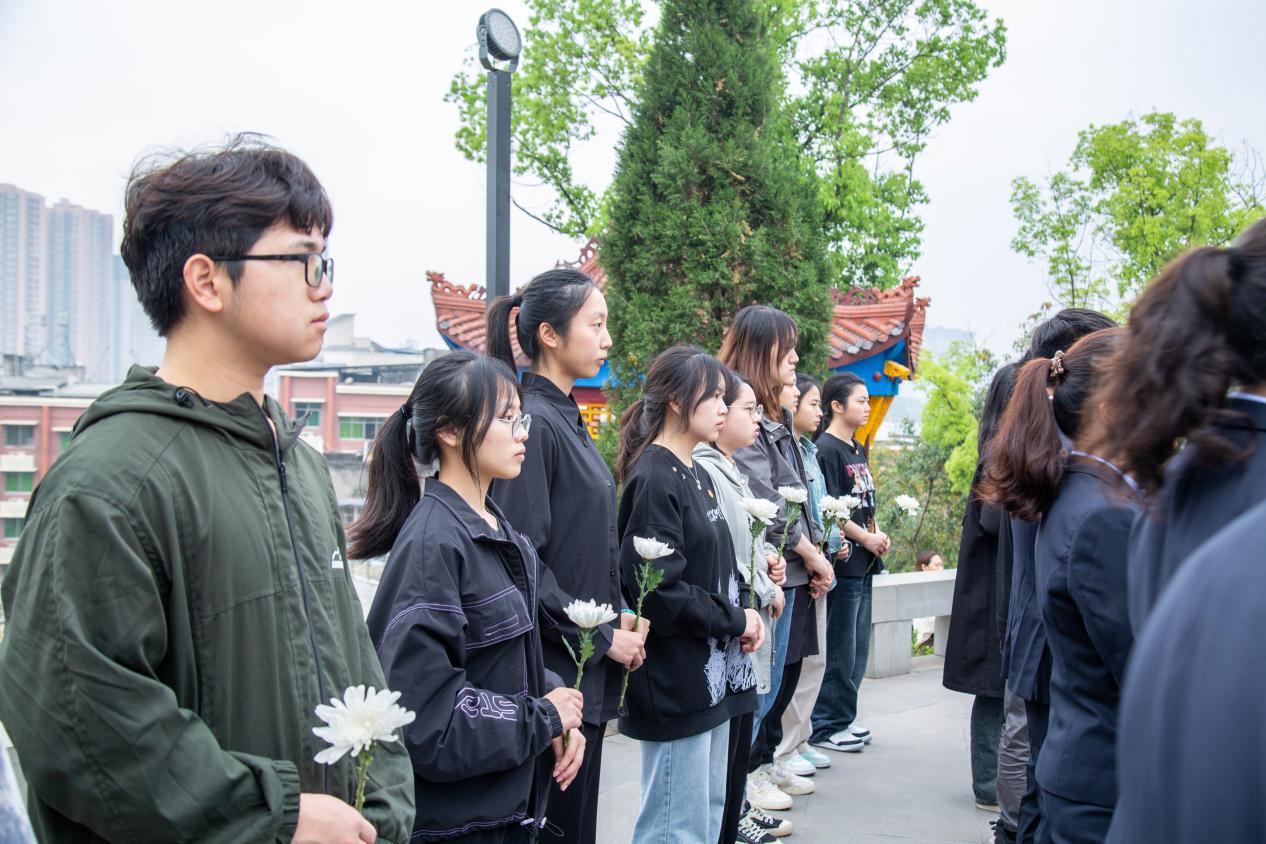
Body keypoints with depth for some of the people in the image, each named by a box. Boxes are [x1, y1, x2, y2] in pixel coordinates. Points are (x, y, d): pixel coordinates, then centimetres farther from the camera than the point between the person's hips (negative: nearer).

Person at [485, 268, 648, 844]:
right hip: (554, 672, -9)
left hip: (588, 671, 9)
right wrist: (601, 638, -14)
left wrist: (620, 619, 6)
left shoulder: (567, 419, 12)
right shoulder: (534, 423, -16)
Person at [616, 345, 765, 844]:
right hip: (676, 679, -10)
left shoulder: (696, 477, 13)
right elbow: (660, 590, -23)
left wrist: (744, 612, 2)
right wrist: (735, 620, -12)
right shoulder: (654, 480, -16)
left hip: (714, 674, 10)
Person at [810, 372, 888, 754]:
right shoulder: (826, 448, -12)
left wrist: (878, 535, 5)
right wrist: (866, 537, -13)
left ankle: (844, 718, 23)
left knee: (858, 649, 14)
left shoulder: (858, 450, 16)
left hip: (863, 564, 9)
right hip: (843, 561, -9)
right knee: (840, 648, -4)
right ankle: (827, 726, 5)